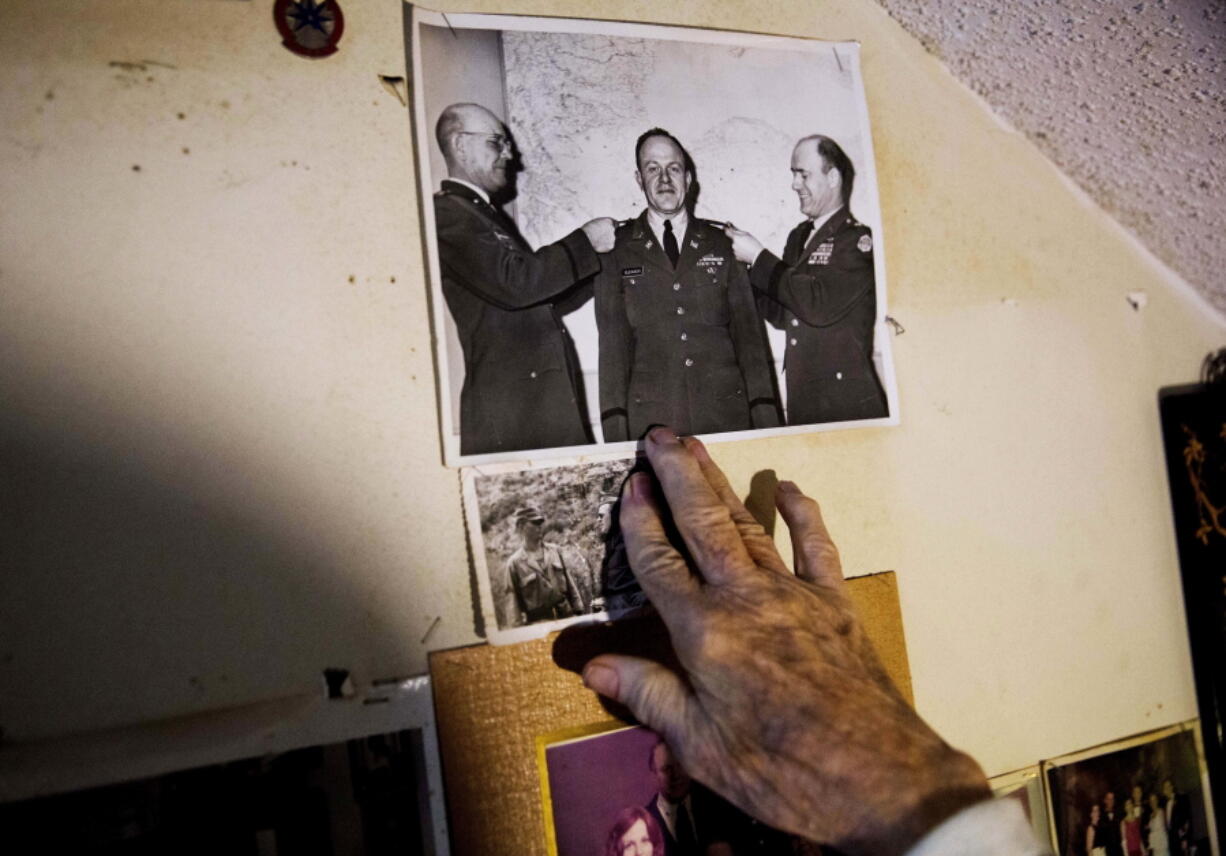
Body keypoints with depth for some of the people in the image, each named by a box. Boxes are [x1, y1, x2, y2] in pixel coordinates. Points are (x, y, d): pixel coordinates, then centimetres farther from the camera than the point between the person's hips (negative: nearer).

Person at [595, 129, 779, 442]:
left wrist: (765, 415, 0)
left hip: (726, 412, 1)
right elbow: (612, 341, 4)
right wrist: (614, 425, -5)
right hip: (650, 420, -1)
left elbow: (748, 329, 9)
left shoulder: (722, 243, 12)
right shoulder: (617, 249, 8)